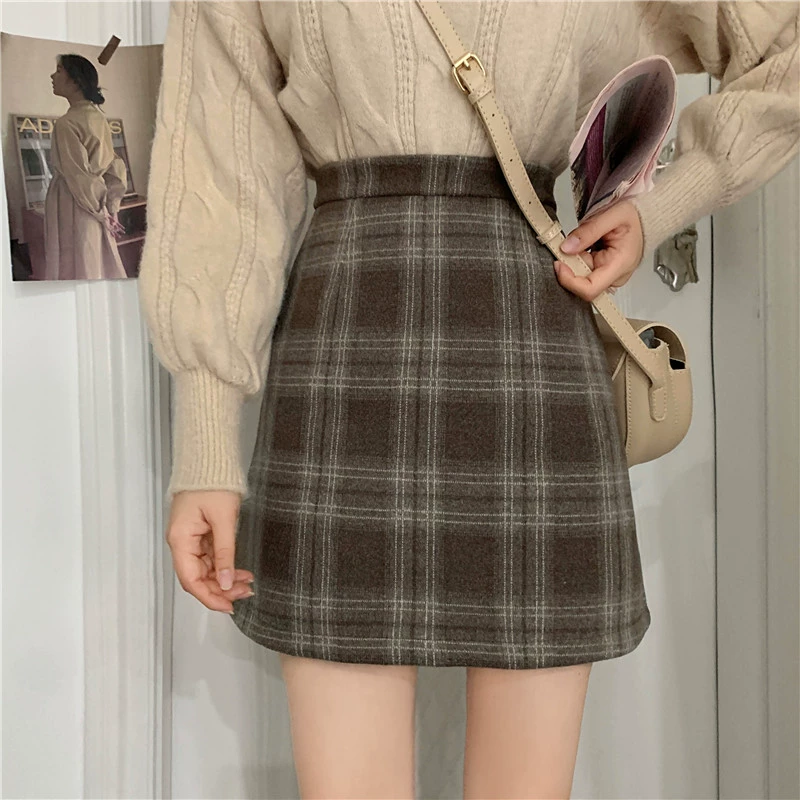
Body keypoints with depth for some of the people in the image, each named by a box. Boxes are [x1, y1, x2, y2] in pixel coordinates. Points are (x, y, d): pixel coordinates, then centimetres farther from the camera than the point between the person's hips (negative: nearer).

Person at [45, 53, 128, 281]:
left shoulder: (66, 124, -16)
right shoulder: (99, 118, 7)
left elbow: (79, 178, -18)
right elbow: (117, 168, 9)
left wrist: (103, 214, -10)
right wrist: (111, 209, 7)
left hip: (70, 209, -7)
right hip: (94, 212, 8)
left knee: (75, 271, 0)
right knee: (102, 269, 13)